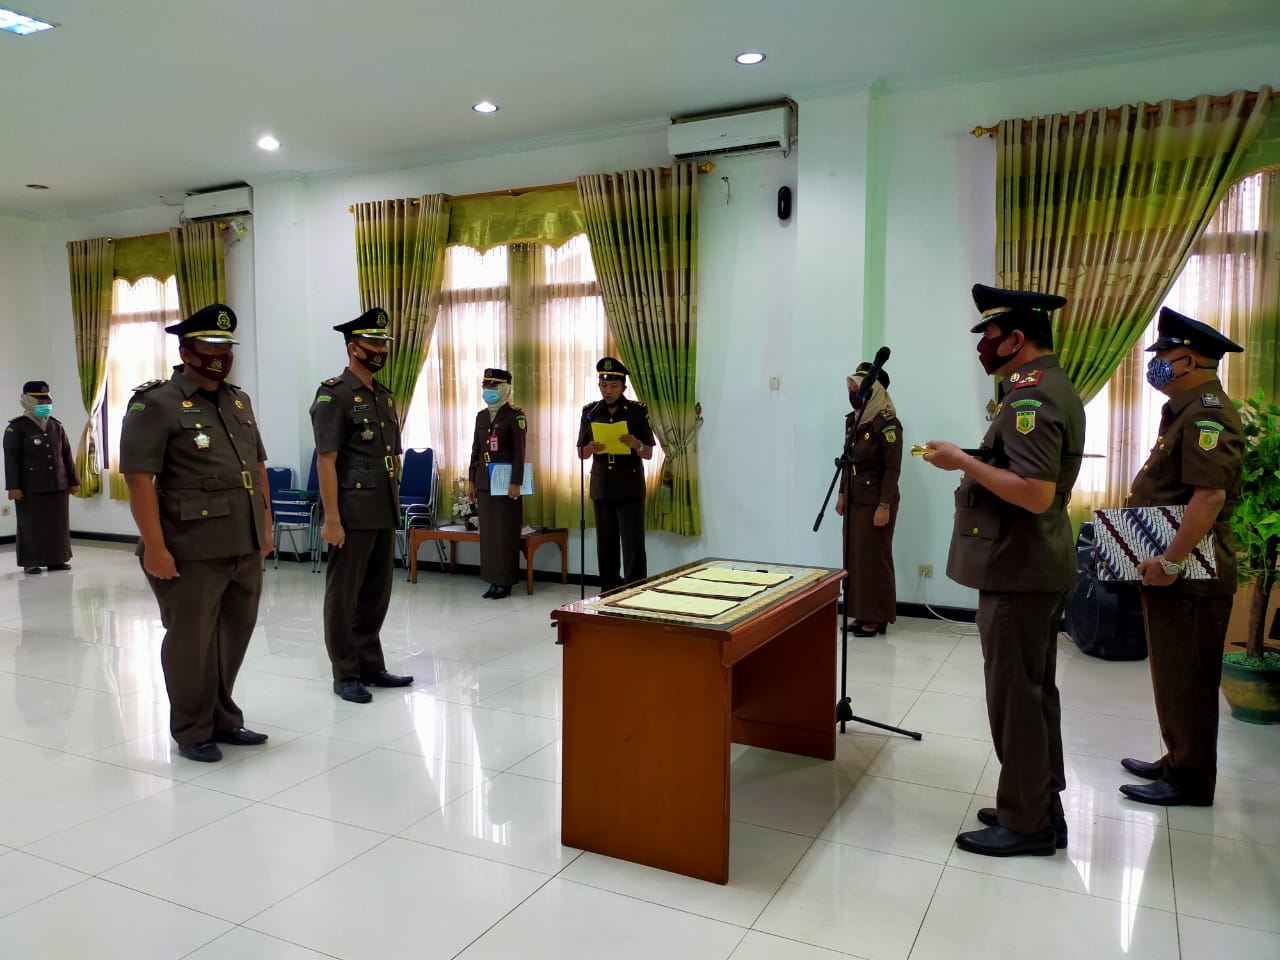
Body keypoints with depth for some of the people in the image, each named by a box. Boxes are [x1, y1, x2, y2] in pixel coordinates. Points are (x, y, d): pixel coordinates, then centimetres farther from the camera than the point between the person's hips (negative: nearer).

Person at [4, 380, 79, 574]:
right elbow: (11, 459, -8)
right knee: (31, 526, 1)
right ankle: (30, 562, 9)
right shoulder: (16, 428, -4)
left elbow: (66, 455, 14)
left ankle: (57, 560, 16)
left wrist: (73, 481, 12)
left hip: (58, 486, 5)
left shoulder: (56, 425, 11)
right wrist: (13, 486, -14)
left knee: (59, 525, 7)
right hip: (30, 488, -5)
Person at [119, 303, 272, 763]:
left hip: (245, 546, 7)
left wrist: (266, 526, 15)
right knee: (191, 640, 6)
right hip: (192, 551, -7)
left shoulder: (239, 401, 15)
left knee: (234, 634, 15)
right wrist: (154, 545, -18)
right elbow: (139, 478, -13)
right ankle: (192, 731, 22)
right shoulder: (155, 404, -7)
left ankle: (223, 717, 32)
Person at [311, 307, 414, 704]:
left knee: (376, 594, 13)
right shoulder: (334, 394, -9)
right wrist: (331, 519, -17)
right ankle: (346, 675, 15)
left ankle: (371, 666, 25)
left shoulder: (385, 397, 15)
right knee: (344, 596, 4)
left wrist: (394, 507, 15)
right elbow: (326, 461, -13)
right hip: (352, 516, -7)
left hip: (383, 515, 7)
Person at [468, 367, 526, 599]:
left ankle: (505, 582, 5)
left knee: (506, 532, -1)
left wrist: (515, 482, -16)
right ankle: (493, 579, 15)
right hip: (484, 482, 7)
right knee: (488, 532, 8)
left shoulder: (514, 416, -6)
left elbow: (519, 452, -11)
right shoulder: (481, 416, 14)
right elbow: (476, 449, 16)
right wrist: (471, 480, 13)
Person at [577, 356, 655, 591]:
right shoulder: (590, 411, 6)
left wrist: (636, 445, -22)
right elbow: (581, 453, 8)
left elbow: (649, 454, 0)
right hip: (601, 486, 3)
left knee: (633, 546, -5)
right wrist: (592, 448, -14)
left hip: (630, 487, -3)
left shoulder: (638, 410, -2)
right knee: (605, 545, 8)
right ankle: (609, 593, 18)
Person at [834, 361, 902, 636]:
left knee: (874, 558, -2)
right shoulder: (852, 420, 10)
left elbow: (893, 468, -17)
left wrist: (884, 505, -20)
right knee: (854, 557, 10)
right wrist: (842, 493, 14)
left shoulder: (886, 423, -15)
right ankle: (862, 614, 20)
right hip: (855, 500, 8)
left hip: (875, 501, -8)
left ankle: (877, 617, 7)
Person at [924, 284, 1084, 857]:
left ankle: (1026, 824, 12)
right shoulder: (1054, 386, 13)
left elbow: (1036, 493, -28)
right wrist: (978, 461, 15)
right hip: (1038, 566, 11)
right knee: (1034, 691, 17)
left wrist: (964, 462, -21)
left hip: (1017, 570, -11)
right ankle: (1042, 809, 29)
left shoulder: (1029, 395, -19)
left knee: (1014, 695, 0)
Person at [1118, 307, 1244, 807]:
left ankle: (1190, 782, 11)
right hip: (1172, 568, 10)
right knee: (1174, 676, 19)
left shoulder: (1208, 414, -17)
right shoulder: (1188, 411, 16)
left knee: (1186, 679, 0)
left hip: (1190, 575, -10)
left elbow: (1210, 494, -27)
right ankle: (1178, 761, 32)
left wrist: (1171, 562, -27)